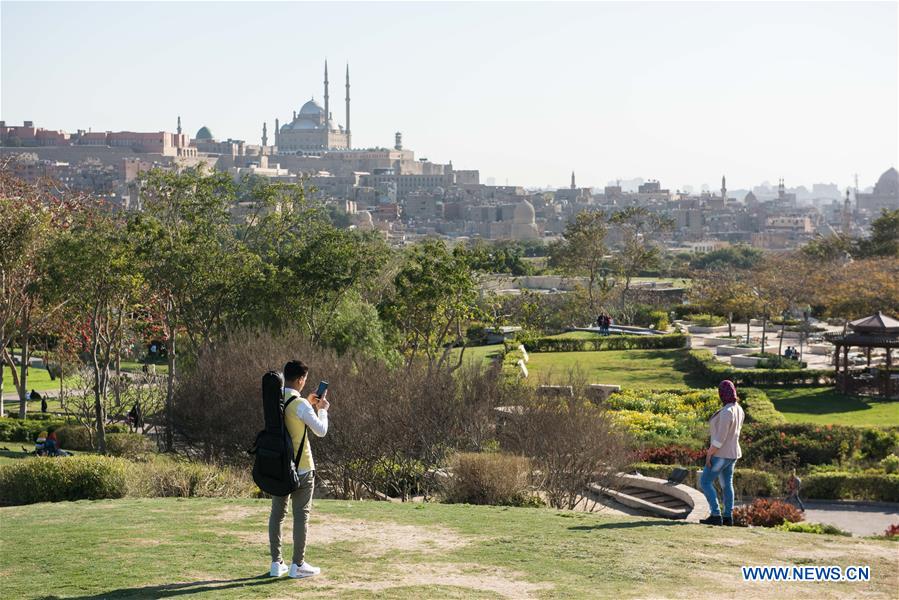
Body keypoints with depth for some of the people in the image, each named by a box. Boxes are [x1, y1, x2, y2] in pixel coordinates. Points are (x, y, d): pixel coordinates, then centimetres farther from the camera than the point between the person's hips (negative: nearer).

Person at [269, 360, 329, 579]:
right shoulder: (300, 404, -18)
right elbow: (321, 430, -11)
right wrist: (322, 409, 3)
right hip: (300, 468, -7)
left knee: (277, 513, 10)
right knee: (301, 515, 1)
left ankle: (276, 563, 13)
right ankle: (298, 565, 3)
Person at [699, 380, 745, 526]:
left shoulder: (726, 412, -26)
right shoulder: (738, 410, 4)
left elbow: (720, 437, -26)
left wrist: (709, 454, -19)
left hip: (721, 454, -9)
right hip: (732, 453, 9)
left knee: (705, 482, -3)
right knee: (726, 484, 13)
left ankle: (716, 515, -7)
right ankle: (728, 517, 14)